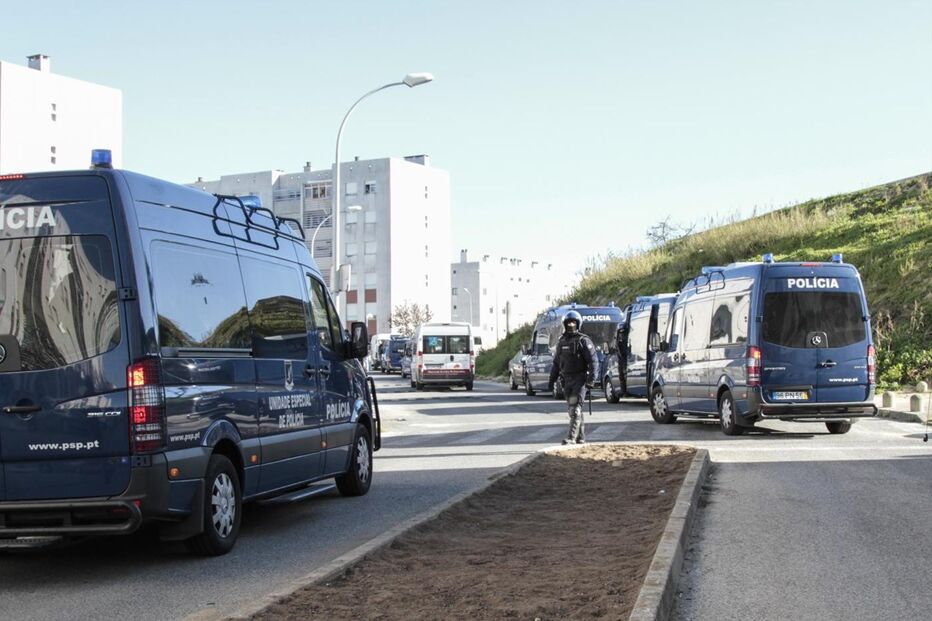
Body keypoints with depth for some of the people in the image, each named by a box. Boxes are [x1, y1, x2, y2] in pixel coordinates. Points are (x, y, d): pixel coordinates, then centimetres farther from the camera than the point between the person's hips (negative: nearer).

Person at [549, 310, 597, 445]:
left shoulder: (583, 341, -7)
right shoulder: (561, 342, 13)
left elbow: (593, 360, -12)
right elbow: (556, 363, 20)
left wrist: (591, 379, -19)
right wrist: (552, 380, 14)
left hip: (580, 379, -7)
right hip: (567, 380, 7)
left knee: (575, 408, -15)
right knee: (572, 409, 11)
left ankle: (571, 438, -22)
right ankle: (581, 438, 21)